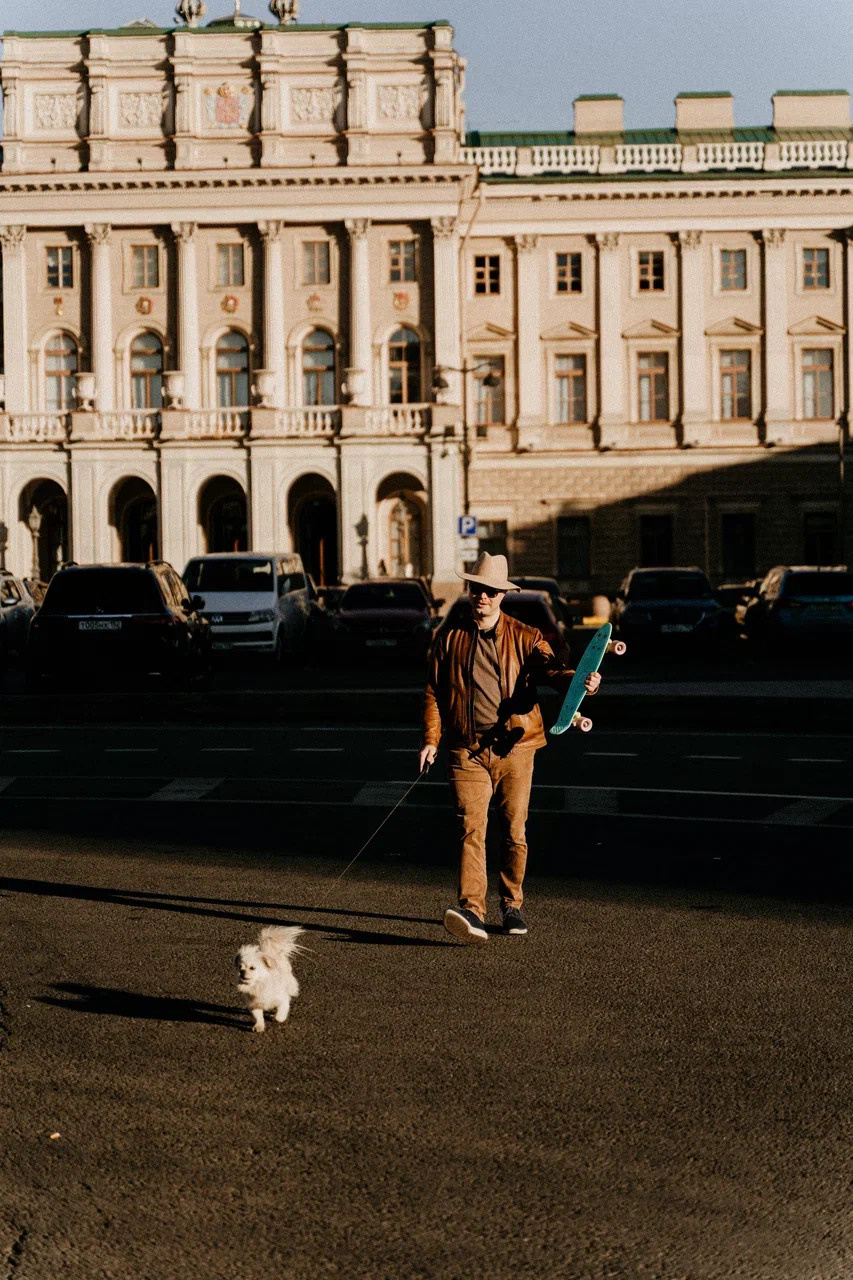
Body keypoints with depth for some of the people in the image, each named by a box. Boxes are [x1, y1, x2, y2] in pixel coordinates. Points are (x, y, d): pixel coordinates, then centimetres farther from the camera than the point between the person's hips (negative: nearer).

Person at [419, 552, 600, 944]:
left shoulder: (525, 638, 5)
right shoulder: (450, 640, 10)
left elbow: (549, 668, -11)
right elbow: (433, 693, 13)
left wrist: (577, 680, -32)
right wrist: (430, 740, 3)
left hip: (514, 749, 0)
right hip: (467, 752, 0)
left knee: (514, 831, 7)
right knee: (471, 828, -14)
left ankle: (512, 906, 22)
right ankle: (471, 911, -23)